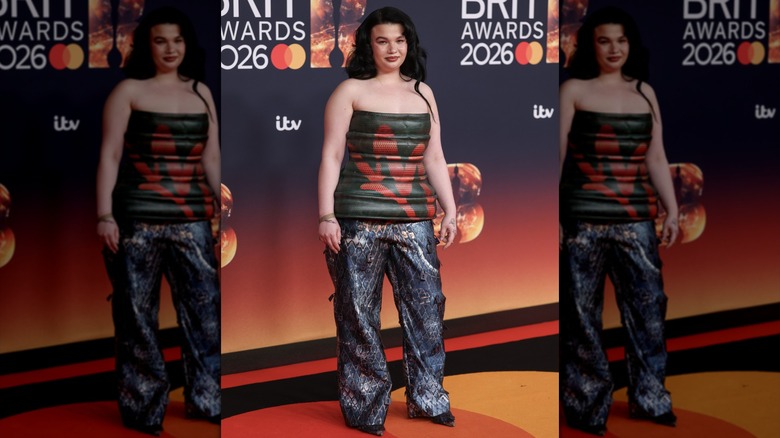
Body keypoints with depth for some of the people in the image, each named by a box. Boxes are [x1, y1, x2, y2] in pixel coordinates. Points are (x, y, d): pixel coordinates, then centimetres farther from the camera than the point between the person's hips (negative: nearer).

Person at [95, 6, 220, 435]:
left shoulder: (201, 93, 14)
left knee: (205, 309, 2)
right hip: (137, 221, -3)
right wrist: (105, 215, -11)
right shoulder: (128, 91, 2)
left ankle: (207, 399, 12)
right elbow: (110, 156, -3)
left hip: (192, 221, 4)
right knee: (137, 315, 1)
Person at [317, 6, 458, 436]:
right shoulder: (350, 91, 3)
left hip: (414, 221, 4)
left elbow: (435, 158, 18)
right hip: (358, 221, -4)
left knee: (426, 306, 2)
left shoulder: (423, 93, 15)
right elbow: (331, 156, -1)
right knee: (358, 314, 0)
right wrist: (326, 215, -9)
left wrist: (450, 211, 12)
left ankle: (427, 398, 16)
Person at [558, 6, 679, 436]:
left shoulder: (644, 92, 13)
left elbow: (656, 159, 15)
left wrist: (672, 210, 9)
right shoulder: (573, 90, 1)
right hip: (583, 220, -3)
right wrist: (554, 218, -7)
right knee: (581, 314, 2)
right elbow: (558, 155, -2)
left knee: (648, 306, 4)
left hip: (636, 220, 4)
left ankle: (649, 397, 17)